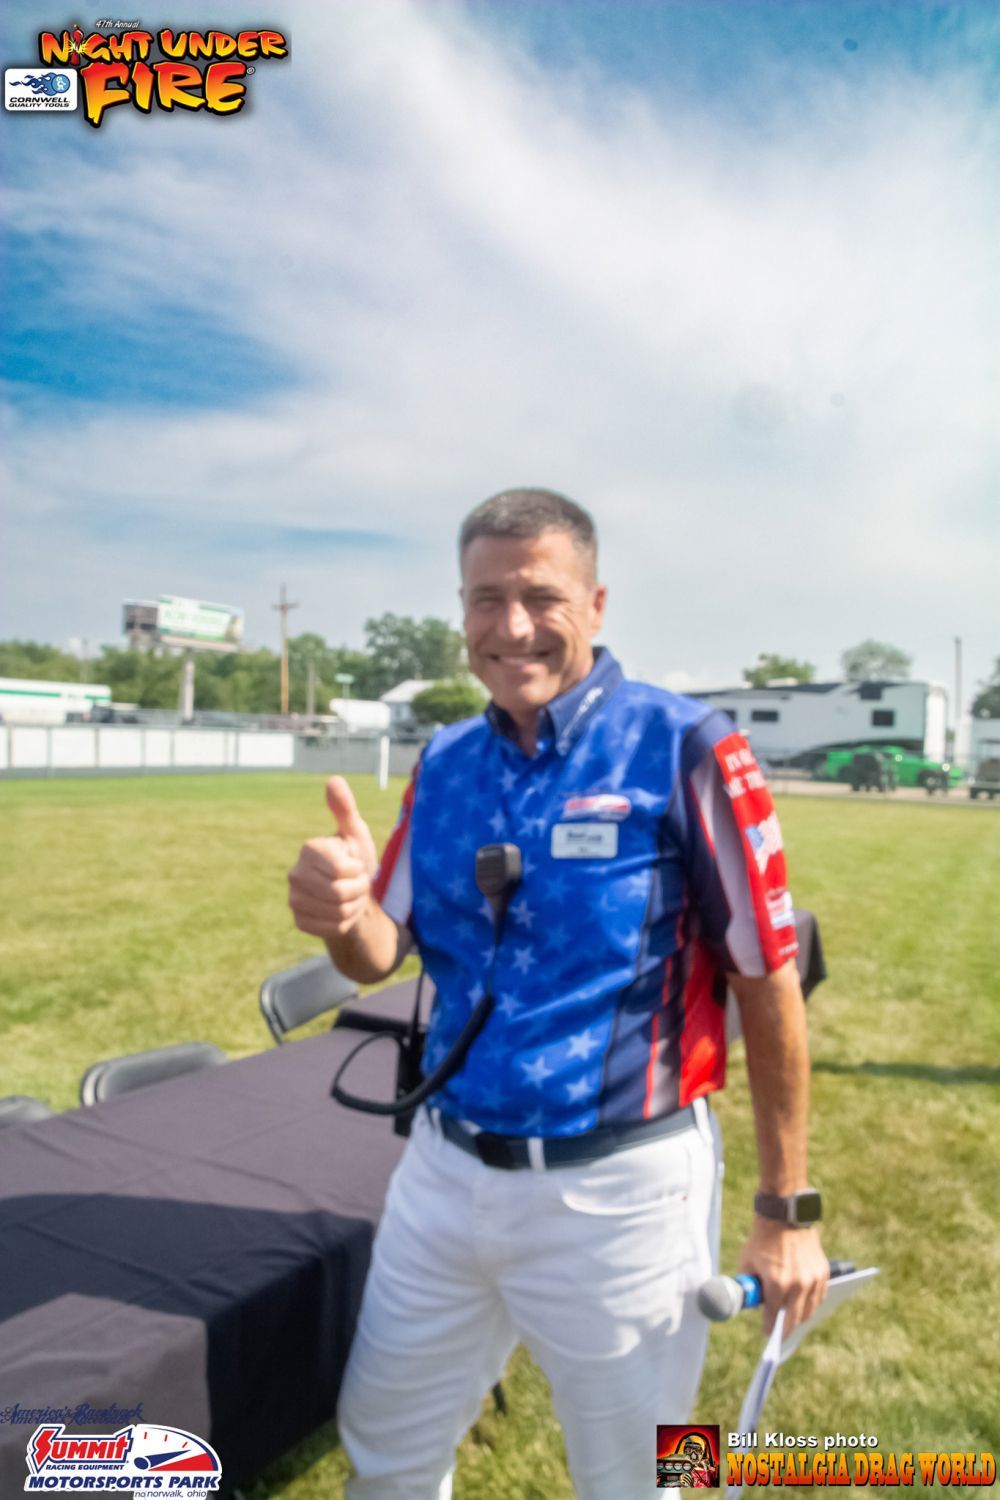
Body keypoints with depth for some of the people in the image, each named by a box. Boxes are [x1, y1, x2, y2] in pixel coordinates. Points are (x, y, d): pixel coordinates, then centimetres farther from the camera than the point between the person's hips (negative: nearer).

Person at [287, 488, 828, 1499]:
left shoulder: (682, 749, -15)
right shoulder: (443, 762, 2)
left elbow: (768, 984, -11)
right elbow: (381, 954, 4)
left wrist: (787, 1207, -6)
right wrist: (340, 915, -20)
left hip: (615, 1190, -4)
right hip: (442, 1176, 5)